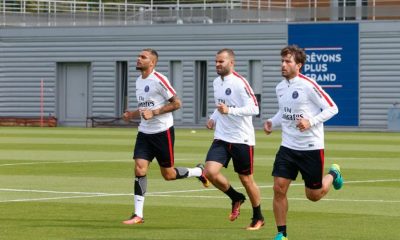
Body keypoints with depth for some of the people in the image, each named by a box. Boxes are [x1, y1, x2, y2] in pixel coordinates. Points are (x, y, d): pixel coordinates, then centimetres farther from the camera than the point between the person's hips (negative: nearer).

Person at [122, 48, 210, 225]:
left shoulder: (159, 80, -14)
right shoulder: (139, 81, 11)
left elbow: (176, 103, -15)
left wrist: (154, 112, -21)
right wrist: (132, 114, 4)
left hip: (163, 132, -6)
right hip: (144, 132, 7)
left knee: (168, 174, 2)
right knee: (139, 169, -7)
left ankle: (199, 172, 31)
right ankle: (138, 215, -6)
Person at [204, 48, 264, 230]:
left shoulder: (240, 83, -14)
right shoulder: (217, 82, 10)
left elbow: (254, 108, -21)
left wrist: (229, 110, -30)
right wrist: (213, 118, 8)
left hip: (242, 139, -6)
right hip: (221, 138, 6)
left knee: (246, 180, 4)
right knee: (210, 172, -13)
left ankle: (258, 218, 24)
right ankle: (236, 198, 13)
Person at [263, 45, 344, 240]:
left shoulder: (308, 85, -15)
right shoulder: (280, 87, 5)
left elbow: (332, 108, -12)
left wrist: (311, 122, -24)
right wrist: (272, 122, 1)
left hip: (311, 147, -5)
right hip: (288, 147, 5)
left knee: (313, 195, 6)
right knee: (279, 188, -9)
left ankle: (333, 174, 39)